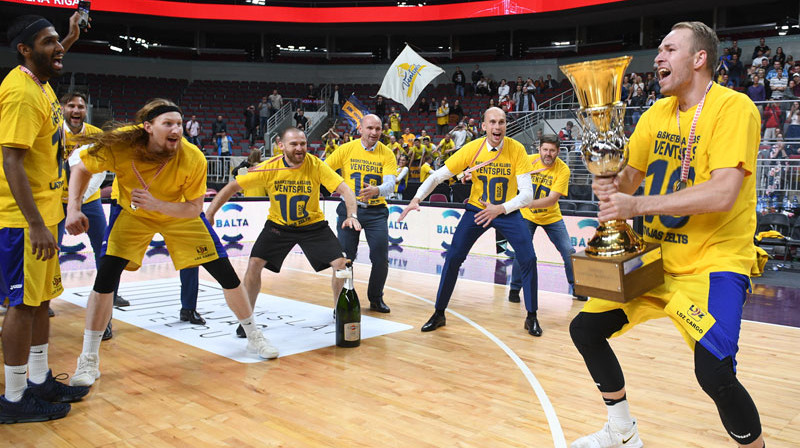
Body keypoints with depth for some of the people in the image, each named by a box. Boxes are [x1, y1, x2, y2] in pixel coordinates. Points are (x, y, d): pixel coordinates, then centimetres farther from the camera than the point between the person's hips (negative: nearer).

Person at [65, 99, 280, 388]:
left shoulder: (193, 159, -31)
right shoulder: (119, 145, -30)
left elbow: (194, 209, -24)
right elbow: (81, 169, -11)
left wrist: (155, 204, -40)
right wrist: (73, 209, -24)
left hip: (180, 215, 0)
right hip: (132, 214, 0)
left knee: (225, 273, -4)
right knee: (106, 276, -16)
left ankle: (254, 337, 18)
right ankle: (88, 361, 1)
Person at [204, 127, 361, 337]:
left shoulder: (316, 165, -19)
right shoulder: (269, 168, -19)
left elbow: (344, 189, -22)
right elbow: (233, 186, -12)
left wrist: (352, 215, -39)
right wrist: (210, 213, -17)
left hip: (313, 224, 0)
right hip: (278, 225, 0)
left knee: (342, 264, -9)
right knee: (254, 264, -14)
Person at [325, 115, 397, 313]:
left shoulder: (387, 154, -2)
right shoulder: (346, 149, -2)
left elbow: (390, 184, -14)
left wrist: (377, 190, -34)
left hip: (376, 211, 0)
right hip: (349, 208, 0)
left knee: (381, 259, -2)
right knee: (345, 257, -1)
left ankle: (376, 299, 21)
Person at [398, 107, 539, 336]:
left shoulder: (517, 149, -16)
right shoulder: (472, 148, -14)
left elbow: (527, 193, -18)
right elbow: (438, 175, -8)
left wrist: (500, 209, -33)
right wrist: (417, 198, -22)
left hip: (508, 212, 0)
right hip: (477, 209, 1)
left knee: (528, 259, -11)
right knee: (453, 258, -7)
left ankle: (531, 317, 9)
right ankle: (439, 313, 9)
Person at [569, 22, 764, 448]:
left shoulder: (733, 107, -14)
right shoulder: (656, 114, 8)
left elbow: (723, 193, -26)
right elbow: (630, 176, 10)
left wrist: (638, 205, -27)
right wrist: (611, 183, -14)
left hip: (713, 261, -7)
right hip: (656, 257, 8)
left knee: (713, 371, -26)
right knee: (585, 329, 7)